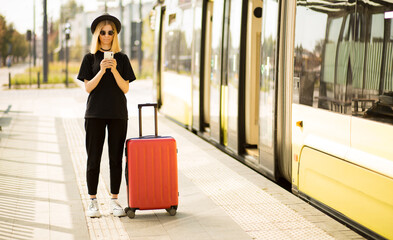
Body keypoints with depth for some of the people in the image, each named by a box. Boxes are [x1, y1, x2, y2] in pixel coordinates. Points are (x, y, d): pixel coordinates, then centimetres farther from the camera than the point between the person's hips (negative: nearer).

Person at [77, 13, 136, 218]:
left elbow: (125, 88, 1)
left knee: (116, 158, 2)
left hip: (118, 114, 1)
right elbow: (88, 87, -2)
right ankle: (93, 202, 7)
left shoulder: (122, 59, 7)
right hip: (95, 114, -1)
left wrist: (114, 70, -13)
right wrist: (101, 71, -16)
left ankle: (114, 201, 10)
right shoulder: (90, 58, 5)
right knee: (93, 158, 0)